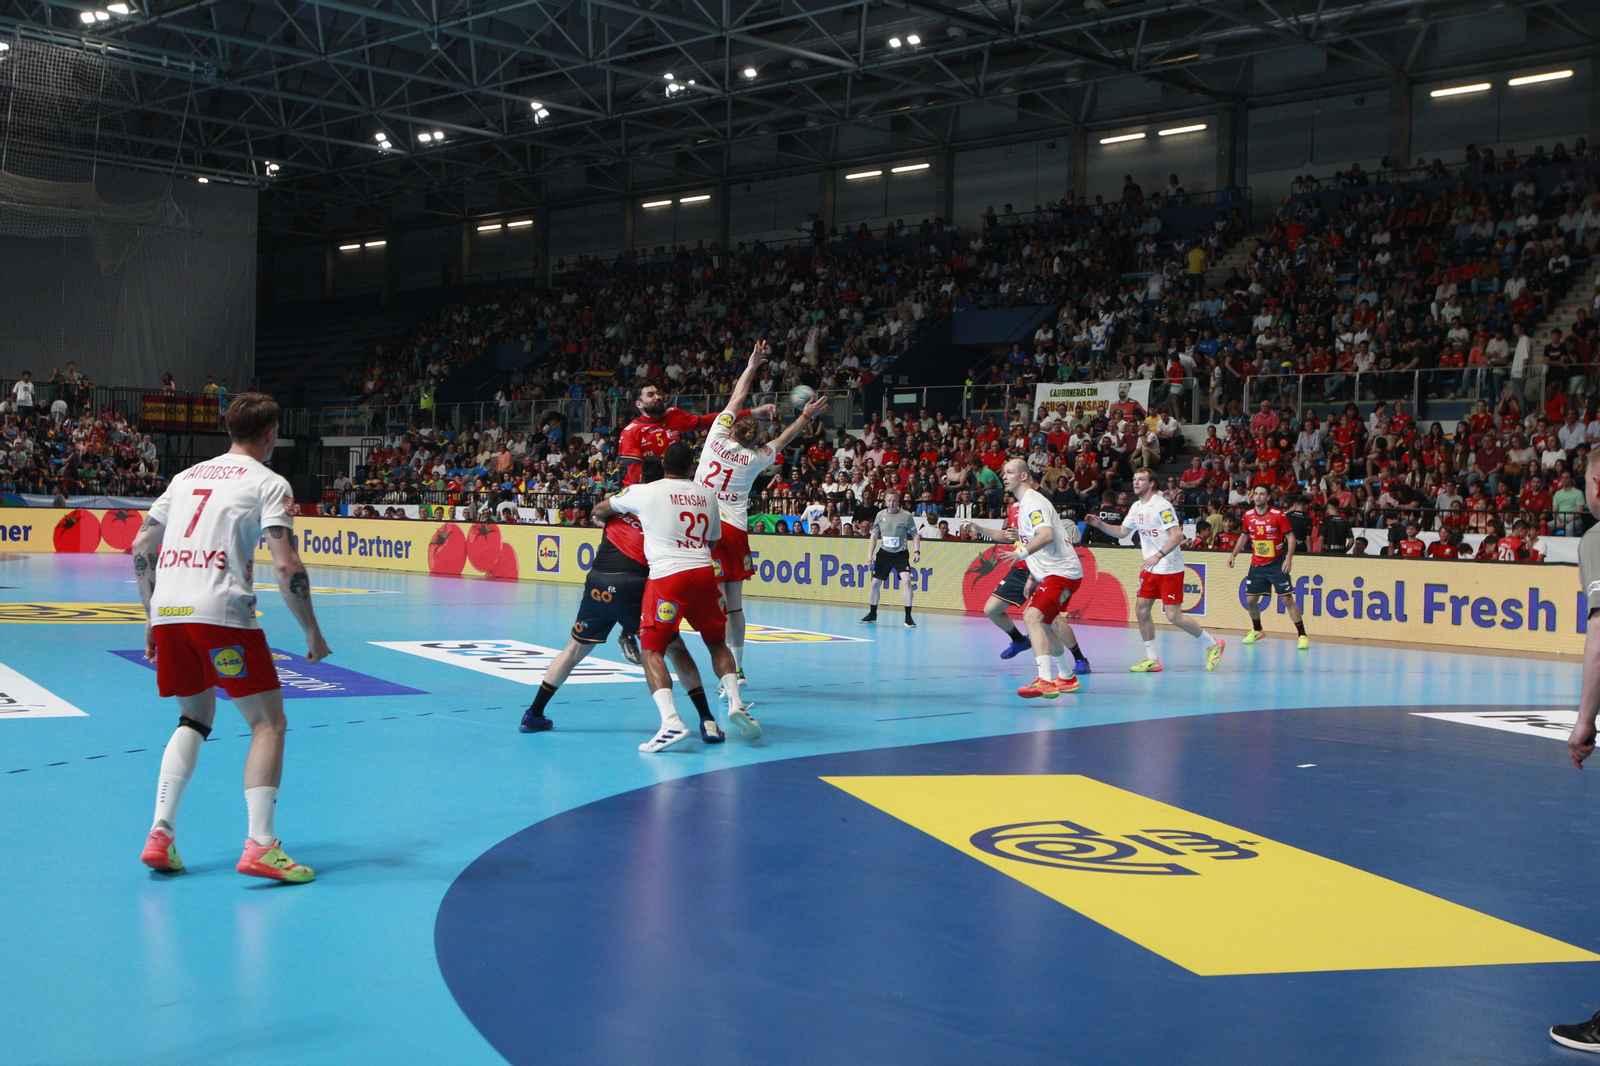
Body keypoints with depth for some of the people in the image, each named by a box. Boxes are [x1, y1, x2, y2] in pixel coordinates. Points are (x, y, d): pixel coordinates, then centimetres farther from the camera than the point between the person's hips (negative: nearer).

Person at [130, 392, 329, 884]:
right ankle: (259, 845, -11)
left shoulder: (187, 476, 22)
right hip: (221, 612, -6)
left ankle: (160, 833, 11)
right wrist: (313, 633, 1)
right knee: (269, 721, 1)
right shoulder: (268, 483, 4)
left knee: (195, 718, 22)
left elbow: (141, 548, 20)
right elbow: (286, 566, -7)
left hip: (167, 609, 6)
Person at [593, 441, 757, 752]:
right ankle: (735, 702, 4)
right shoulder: (707, 496, 14)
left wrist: (613, 523, 40)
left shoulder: (644, 492, 3)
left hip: (667, 576, -4)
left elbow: (599, 510, 19)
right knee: (717, 642, 22)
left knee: (651, 650, 1)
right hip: (703, 572, 4)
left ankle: (670, 721, -16)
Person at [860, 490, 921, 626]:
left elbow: (915, 535, -2)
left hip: (901, 554, -4)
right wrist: (870, 553, 2)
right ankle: (872, 614, 27)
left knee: (906, 580, -22)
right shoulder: (880, 515, 2)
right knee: (875, 583, 7)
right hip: (884, 553, 4)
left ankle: (908, 617, -17)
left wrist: (917, 551, -15)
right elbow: (874, 535, 10)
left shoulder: (906, 516, -8)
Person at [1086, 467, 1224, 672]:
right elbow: (1122, 532, 19)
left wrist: (1158, 556, -32)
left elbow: (1178, 535, -22)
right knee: (1141, 609, 3)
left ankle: (1213, 644, 11)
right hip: (1150, 569, 8)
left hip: (1170, 569, -8)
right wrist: (1101, 524, 3)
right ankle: (1151, 659, 12)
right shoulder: (1136, 507, 9)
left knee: (1174, 616, -9)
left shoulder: (1161, 506, -16)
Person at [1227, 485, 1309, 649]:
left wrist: (1289, 558, -22)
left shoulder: (1278, 515, -12)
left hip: (1277, 564, -5)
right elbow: (1244, 536, 17)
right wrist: (1233, 554, 14)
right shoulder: (1248, 516, 1)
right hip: (1257, 565, 5)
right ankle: (1256, 631, 30)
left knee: (1287, 599, -9)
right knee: (1250, 600, 6)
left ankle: (1302, 636, -5)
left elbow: (1291, 537, -10)